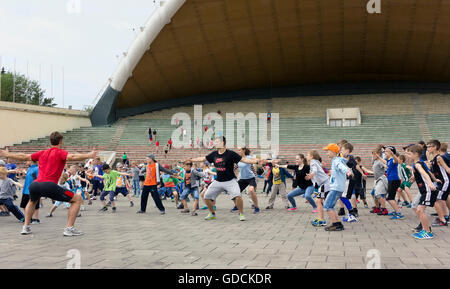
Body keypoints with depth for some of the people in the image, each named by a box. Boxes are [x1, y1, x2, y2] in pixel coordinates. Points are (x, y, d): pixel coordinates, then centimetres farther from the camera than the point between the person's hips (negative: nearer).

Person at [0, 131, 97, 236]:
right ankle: (69, 228, -4)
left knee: (32, 201, 41)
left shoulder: (42, 153, 22)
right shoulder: (60, 152, 8)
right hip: (49, 185, -6)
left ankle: (26, 227, 33)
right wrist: (89, 155, -22)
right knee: (77, 199, 4)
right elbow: (72, 157, -14)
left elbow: (23, 157, 31)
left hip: (35, 185, 7)